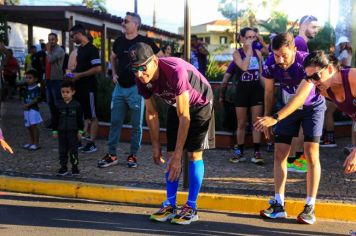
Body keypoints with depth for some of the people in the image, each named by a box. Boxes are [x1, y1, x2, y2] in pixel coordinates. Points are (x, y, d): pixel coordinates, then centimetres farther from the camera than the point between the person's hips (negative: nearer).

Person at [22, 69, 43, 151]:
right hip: (26, 110, 7)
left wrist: (28, 104, -20)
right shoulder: (27, 88, 12)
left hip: (34, 109, -7)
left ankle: (36, 143, -4)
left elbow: (36, 99, -16)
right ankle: (32, 142, 23)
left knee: (34, 126, -10)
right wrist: (24, 105, -5)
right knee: (29, 127, 12)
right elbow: (25, 99, 13)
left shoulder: (37, 88, -9)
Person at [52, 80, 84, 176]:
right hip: (62, 132, 2)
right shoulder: (58, 105, 2)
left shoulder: (76, 105, -4)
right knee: (62, 150, 7)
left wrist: (80, 131, -3)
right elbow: (55, 119, 7)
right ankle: (63, 167, 16)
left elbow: (80, 119, -1)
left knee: (73, 150, 2)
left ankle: (75, 167, 13)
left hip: (73, 131, -2)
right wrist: (54, 131, 4)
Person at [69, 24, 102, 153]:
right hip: (79, 87, 9)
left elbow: (98, 68, -22)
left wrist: (80, 75, -19)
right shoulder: (79, 49, 13)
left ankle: (92, 143, 4)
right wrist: (74, 73, 7)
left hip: (89, 87, -9)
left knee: (91, 116, -1)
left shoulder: (91, 49, -14)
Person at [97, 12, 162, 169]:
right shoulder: (119, 41, 6)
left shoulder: (145, 42, -8)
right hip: (120, 87, 5)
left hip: (136, 88, -4)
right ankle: (111, 155, 13)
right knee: (115, 122, 6)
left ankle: (133, 155, 15)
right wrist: (114, 74, 14)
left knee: (136, 124, 4)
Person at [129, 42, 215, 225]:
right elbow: (151, 113, -4)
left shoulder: (175, 71, -40)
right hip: (176, 104, 6)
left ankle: (191, 208, 0)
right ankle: (170, 205, 7)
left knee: (194, 154, -8)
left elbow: (184, 116, -36)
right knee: (171, 154, -1)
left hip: (199, 104, -5)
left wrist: (178, 155, -34)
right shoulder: (142, 79, -20)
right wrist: (155, 145, -2)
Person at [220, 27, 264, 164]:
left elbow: (262, 72, 12)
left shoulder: (258, 53, 7)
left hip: (256, 89, 2)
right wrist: (249, 49, -16)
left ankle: (256, 153, 3)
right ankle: (240, 152, 15)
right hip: (242, 89, -2)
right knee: (241, 124, 6)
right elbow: (244, 67, -22)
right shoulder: (237, 53, -3)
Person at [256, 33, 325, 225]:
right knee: (280, 154, -3)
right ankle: (279, 205, 1)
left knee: (311, 155, -10)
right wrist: (266, 117, 1)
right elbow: (269, 92, -4)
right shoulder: (270, 64, -20)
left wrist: (276, 117, -51)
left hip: (312, 106, -4)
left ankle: (310, 207, -5)